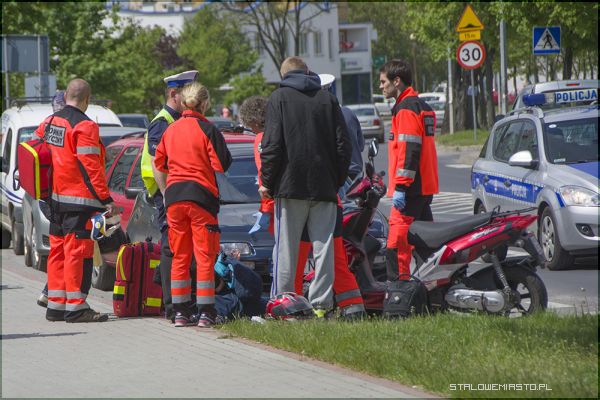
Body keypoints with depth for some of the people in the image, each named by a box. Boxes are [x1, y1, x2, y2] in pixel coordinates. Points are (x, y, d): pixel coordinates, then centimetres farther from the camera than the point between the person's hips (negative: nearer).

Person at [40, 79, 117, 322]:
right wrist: (106, 199, -13)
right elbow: (91, 168, -17)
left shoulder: (49, 122, 11)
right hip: (79, 201, -8)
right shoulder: (84, 127, -14)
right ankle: (75, 307, -6)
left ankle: (55, 305, 16)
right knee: (77, 251, -6)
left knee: (58, 251, 12)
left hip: (55, 200, 8)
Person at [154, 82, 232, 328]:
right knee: (205, 256, -1)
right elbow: (220, 167, -10)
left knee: (180, 256, 10)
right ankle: (205, 313, -3)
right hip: (201, 196, -5)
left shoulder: (170, 130, 10)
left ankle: (180, 312, 10)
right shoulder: (207, 129, -6)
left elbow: (158, 166, 14)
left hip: (174, 196, 5)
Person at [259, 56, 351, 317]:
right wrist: (338, 181, 15)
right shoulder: (328, 99, 9)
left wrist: (267, 183, 0)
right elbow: (343, 145, 8)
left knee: (286, 248, 2)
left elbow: (272, 145, -7)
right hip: (324, 188, 3)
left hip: (290, 187, -2)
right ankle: (321, 304, 1)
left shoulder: (279, 98, 0)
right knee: (323, 246, 4)